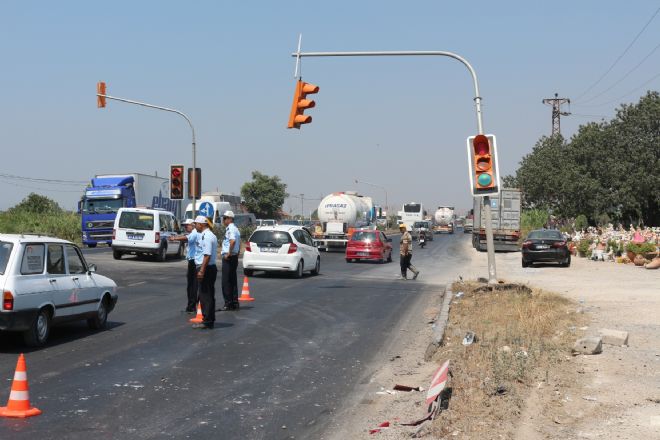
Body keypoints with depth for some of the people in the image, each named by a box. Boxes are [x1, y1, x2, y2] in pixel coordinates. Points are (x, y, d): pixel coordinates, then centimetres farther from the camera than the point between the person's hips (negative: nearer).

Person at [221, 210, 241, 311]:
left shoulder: (230, 229, -15)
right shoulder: (235, 229, 17)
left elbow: (232, 241, -31)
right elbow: (238, 243, 24)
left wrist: (228, 253, -25)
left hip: (229, 258, -10)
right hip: (234, 257, 10)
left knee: (226, 281, -5)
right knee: (233, 281, 12)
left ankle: (228, 303, -4)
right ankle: (235, 303, 14)